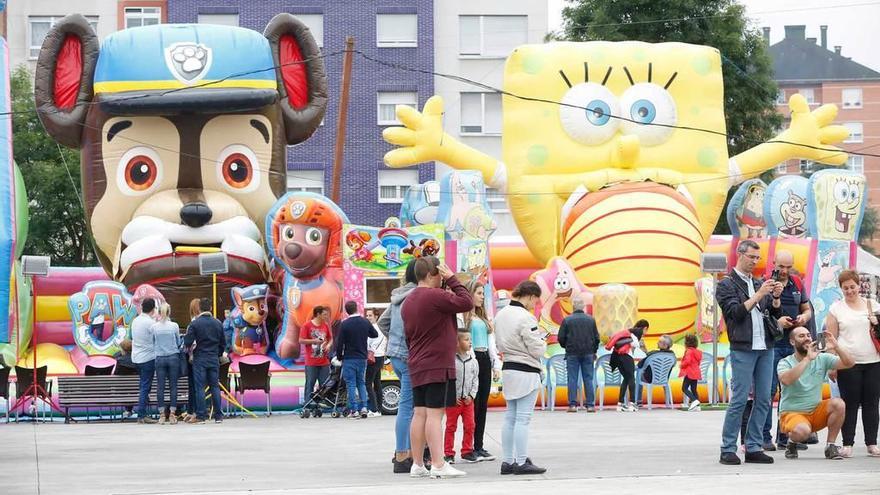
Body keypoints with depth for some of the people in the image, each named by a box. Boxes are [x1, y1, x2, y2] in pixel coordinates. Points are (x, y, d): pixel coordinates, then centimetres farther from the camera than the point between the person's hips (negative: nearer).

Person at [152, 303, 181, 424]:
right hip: (173, 357, -1)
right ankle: (172, 414, 1)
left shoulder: (154, 327, -4)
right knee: (173, 386, 4)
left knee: (160, 387, 5)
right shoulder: (174, 326, -6)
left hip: (160, 358, 1)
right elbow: (178, 343, 4)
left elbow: (153, 342, 5)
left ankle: (162, 415, 4)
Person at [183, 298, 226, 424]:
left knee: (200, 388, -1)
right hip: (214, 359, 3)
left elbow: (187, 343, -11)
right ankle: (218, 415, 7)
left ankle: (200, 416, -3)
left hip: (200, 358, -3)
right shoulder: (218, 323, 3)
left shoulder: (195, 324, -10)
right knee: (215, 387, 8)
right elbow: (223, 343, 8)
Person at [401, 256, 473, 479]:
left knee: (420, 414, 9)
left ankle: (417, 465, 10)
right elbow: (466, 302, -14)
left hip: (417, 367, 9)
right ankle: (438, 465, -12)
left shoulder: (408, 301, 15)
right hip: (438, 366, -9)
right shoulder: (435, 296, -15)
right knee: (435, 414, -10)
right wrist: (452, 279, -6)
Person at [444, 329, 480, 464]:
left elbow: (475, 379, 9)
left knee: (470, 425, 4)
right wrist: (452, 396, -13)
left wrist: (471, 395, -2)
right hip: (453, 399, -4)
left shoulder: (473, 361, 5)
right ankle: (448, 454, 8)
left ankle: (467, 452, 14)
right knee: (451, 426, 3)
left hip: (467, 399, 4)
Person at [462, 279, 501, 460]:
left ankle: (479, 446, 12)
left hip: (485, 360, 8)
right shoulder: (464, 316, -6)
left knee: (482, 405, 8)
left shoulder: (483, 317, 21)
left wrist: (496, 365, 17)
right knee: (472, 404, -7)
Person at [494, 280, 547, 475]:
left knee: (510, 417, 13)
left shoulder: (501, 315, 7)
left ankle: (507, 461, 16)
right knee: (523, 418, -4)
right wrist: (542, 342, 4)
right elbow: (537, 350, -16)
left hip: (508, 369, 8)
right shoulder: (526, 318, -18)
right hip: (526, 372, -8)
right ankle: (522, 462, -2)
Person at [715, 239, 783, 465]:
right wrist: (759, 295, -15)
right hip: (743, 349, -6)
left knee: (763, 400, 4)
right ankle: (728, 450, -4)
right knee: (739, 400, -8)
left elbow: (776, 313, 16)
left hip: (765, 348, 6)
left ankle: (754, 448, 9)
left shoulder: (759, 284, 19)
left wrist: (776, 297, -3)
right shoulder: (727, 285, 1)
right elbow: (736, 312, -11)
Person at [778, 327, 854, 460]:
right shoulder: (785, 362, -8)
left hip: (816, 411, 4)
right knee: (802, 431, -37)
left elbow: (849, 363, -6)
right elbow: (785, 380, -31)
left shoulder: (822, 358, 2)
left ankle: (830, 446, -9)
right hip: (792, 414, -4)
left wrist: (836, 347, -23)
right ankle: (792, 442, 1)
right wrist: (807, 359, -32)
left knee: (838, 404, -25)